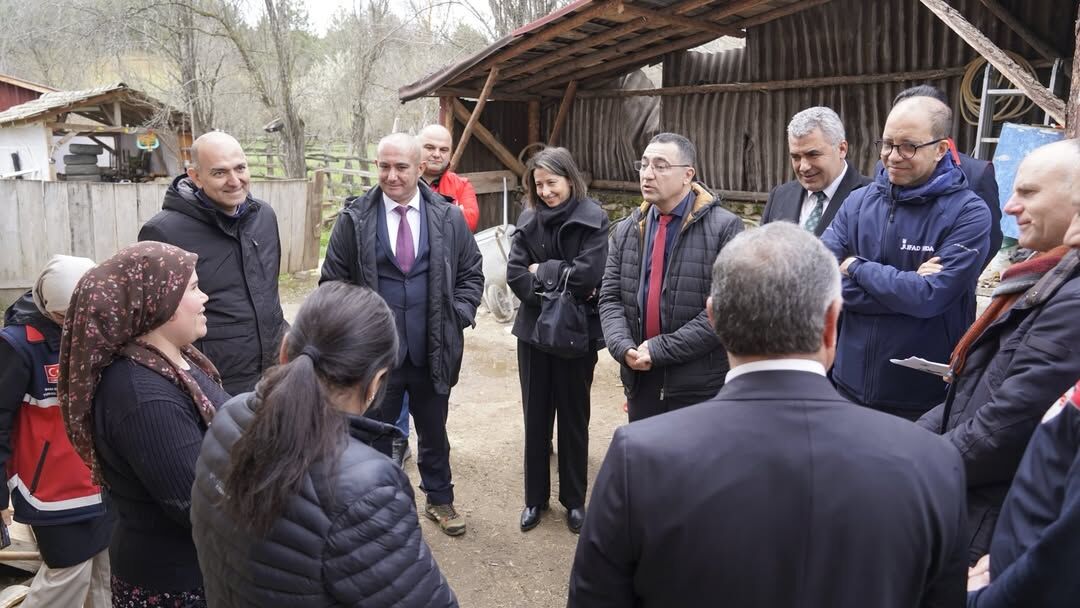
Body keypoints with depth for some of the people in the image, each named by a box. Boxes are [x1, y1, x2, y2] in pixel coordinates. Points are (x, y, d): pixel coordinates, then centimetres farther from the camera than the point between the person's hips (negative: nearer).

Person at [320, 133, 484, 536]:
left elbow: (471, 274, 8)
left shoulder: (448, 218, -1)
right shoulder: (354, 219, -5)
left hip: (432, 352, 1)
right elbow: (334, 282, 1)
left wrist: (458, 317, -4)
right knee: (375, 435, 14)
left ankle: (439, 499, 39)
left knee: (434, 431, 19)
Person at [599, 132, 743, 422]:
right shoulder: (626, 230, 10)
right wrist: (623, 347, -12)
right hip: (641, 381, 5)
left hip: (701, 387, -5)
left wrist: (660, 349, -17)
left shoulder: (724, 227, -10)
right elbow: (610, 298, 8)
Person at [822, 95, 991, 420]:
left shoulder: (968, 213, -11)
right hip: (851, 385, 4)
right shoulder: (858, 202, 1)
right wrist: (903, 287, -16)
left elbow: (930, 296, -21)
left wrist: (856, 268, -11)